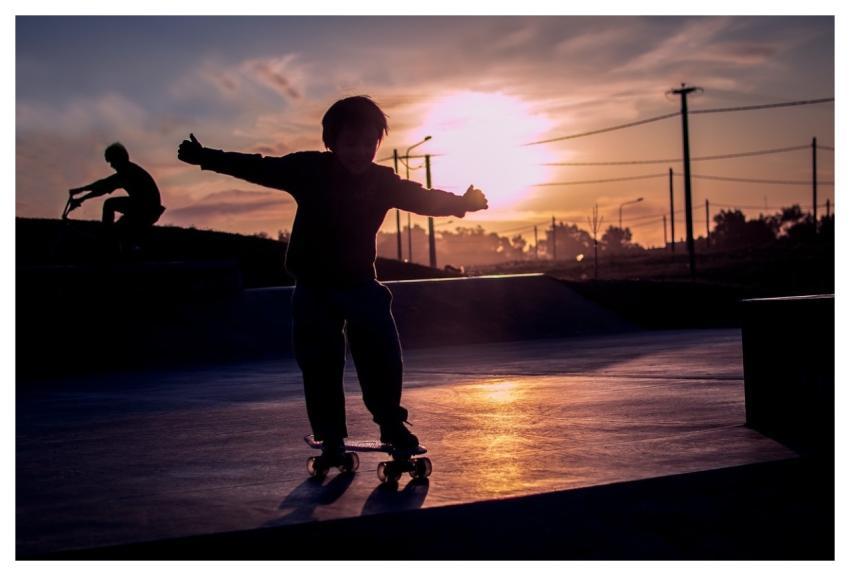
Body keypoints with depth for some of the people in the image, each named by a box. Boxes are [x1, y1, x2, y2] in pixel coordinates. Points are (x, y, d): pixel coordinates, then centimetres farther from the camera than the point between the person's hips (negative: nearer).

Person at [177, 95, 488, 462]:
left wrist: (460, 203, -23)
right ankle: (330, 436, 11)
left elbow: (425, 198, -6)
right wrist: (206, 157, -9)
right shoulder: (309, 169, -13)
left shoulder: (382, 181, -9)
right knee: (319, 362, -2)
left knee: (382, 353, -6)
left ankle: (392, 423, 12)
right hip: (314, 286, -1)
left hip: (360, 282, 1)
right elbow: (258, 168, -8)